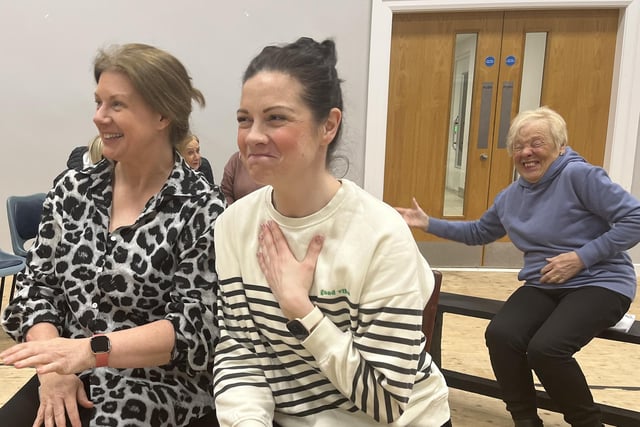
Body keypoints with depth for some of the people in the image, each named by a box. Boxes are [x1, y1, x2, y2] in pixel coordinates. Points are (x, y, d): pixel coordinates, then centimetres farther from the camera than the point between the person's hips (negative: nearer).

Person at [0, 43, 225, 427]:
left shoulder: (202, 211, -12)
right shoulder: (73, 189, 4)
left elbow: (195, 329, -15)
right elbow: (37, 284, 6)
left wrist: (91, 349, -25)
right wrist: (52, 367, -8)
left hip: (161, 392, -3)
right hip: (69, 383, 4)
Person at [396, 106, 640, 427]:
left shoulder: (580, 175, -11)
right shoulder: (511, 197, 9)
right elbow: (478, 232, 23)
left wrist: (582, 257, -19)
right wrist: (428, 223, 15)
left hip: (599, 284, -5)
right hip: (543, 286, 6)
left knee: (545, 348, -28)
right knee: (500, 335, -22)